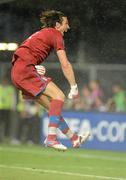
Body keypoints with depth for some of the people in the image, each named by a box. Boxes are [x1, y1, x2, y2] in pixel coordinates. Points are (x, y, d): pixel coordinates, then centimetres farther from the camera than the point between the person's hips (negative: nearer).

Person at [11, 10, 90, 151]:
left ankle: (74, 139, 17)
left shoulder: (42, 33, 25)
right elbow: (65, 65, -9)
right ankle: (51, 138, -24)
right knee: (59, 96, -15)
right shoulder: (56, 34, -2)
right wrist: (74, 87, -6)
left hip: (17, 73, 9)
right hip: (25, 69, -9)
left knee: (53, 106, 12)